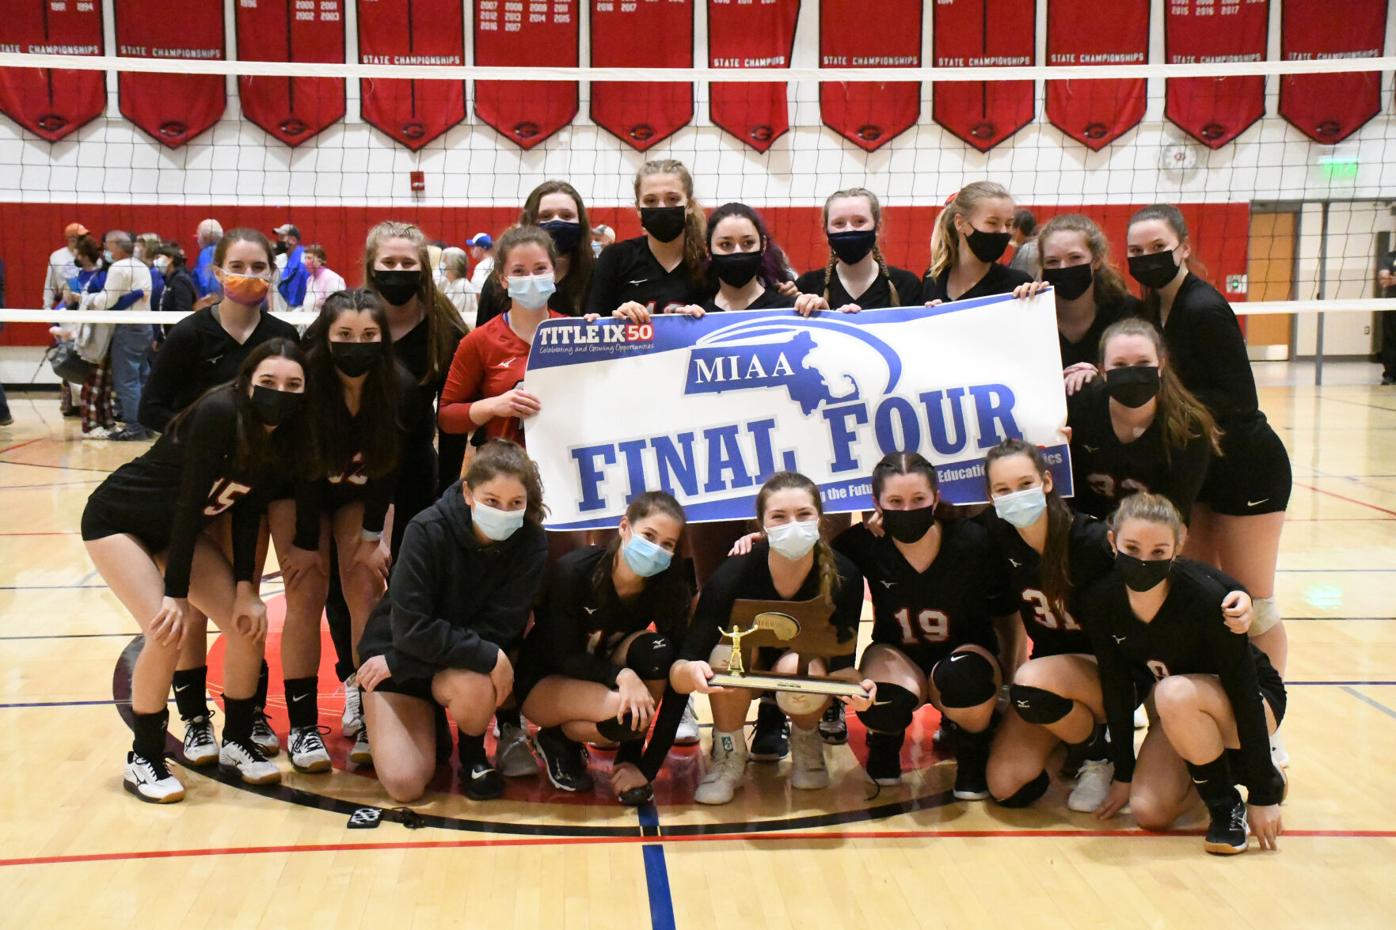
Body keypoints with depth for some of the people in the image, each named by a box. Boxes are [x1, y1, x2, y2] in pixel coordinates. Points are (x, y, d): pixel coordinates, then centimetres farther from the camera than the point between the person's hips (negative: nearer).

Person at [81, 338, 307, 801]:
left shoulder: (280, 434, -12)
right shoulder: (218, 414, -32)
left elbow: (248, 510, -3)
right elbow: (190, 502, -29)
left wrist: (245, 587, -10)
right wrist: (177, 593, -27)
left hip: (178, 529, 7)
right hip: (116, 520, -7)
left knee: (249, 625, -4)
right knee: (169, 632, -21)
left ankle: (236, 743, 14)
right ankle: (143, 759, -1)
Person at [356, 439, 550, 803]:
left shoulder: (531, 543, -18)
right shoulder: (428, 531, -25)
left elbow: (496, 630, -19)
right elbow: (411, 629, -26)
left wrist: (399, 663, -21)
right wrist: (489, 657, -32)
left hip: (466, 666, 1)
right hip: (398, 650, -1)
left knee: (474, 686, -35)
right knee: (405, 783, -14)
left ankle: (473, 754, 0)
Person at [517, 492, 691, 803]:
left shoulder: (669, 587, -20)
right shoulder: (575, 570, -27)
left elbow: (677, 680, -21)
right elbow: (564, 656, -21)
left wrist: (648, 766, -26)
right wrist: (620, 675, -40)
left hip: (600, 680, 3)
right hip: (543, 681, -3)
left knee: (655, 650, -30)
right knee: (623, 711, -34)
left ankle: (629, 755, -13)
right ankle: (558, 739, -1)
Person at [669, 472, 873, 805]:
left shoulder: (844, 575, -26)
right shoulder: (733, 575, -30)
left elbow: (841, 660, -21)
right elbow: (679, 670, -32)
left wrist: (855, 682, -45)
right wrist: (689, 672, -56)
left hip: (811, 672, 0)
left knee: (797, 667, -33)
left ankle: (806, 744, 0)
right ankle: (729, 757, -10)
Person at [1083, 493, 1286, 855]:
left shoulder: (1205, 597, -32)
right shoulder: (1101, 599, -20)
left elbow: (1245, 692, -26)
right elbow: (1117, 687, -8)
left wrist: (1262, 795, -22)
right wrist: (1124, 774, -2)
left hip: (1250, 700, -5)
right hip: (1180, 714, 5)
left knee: (1175, 694, -36)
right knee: (1149, 812, -12)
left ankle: (1227, 805, -13)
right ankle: (1221, 763, 16)